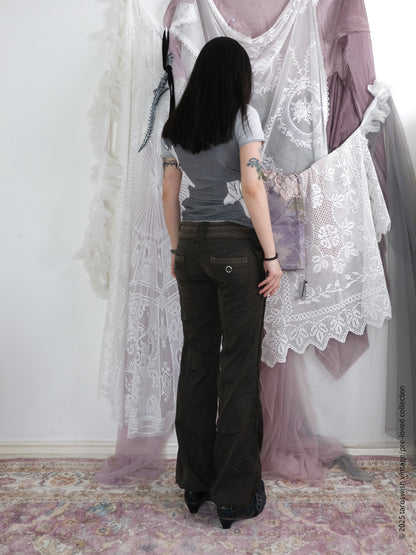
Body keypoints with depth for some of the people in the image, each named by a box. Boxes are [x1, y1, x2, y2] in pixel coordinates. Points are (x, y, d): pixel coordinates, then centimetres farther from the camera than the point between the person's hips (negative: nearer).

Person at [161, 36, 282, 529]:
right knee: (239, 365, 1)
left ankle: (195, 482, 24)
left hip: (191, 246, 5)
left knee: (196, 360, 10)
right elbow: (252, 187, -12)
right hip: (236, 247, -5)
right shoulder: (243, 115, -1)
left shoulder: (175, 124, 14)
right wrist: (272, 255, -9)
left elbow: (169, 195, 12)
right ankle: (236, 494, 14)